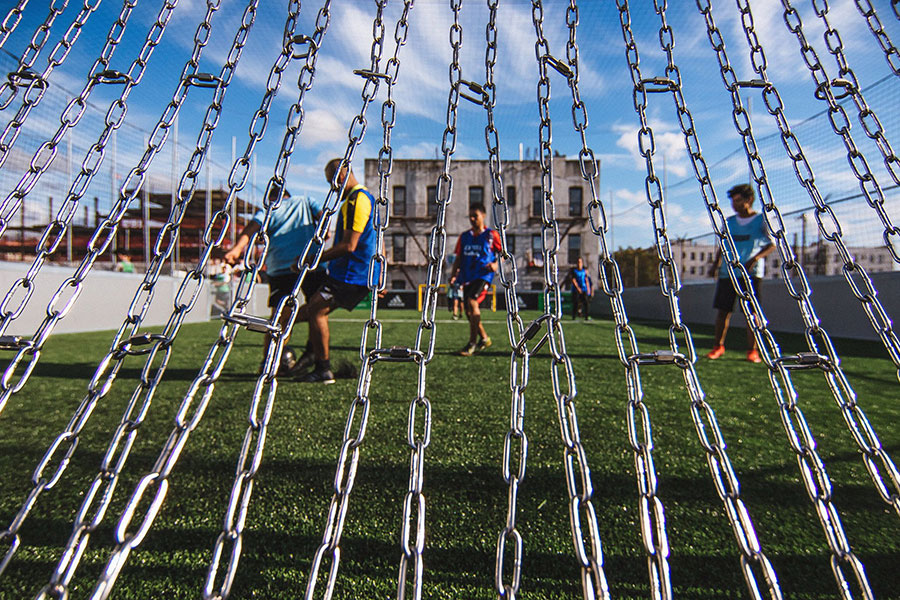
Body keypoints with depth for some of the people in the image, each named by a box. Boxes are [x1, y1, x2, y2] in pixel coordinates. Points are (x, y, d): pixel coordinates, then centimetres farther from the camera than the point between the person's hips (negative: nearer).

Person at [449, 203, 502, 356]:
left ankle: (472, 342, -17)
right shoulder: (464, 236, 13)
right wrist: (453, 275, 2)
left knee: (472, 302, -25)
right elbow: (458, 258, 15)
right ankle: (484, 338, 29)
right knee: (468, 311, 7)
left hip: (483, 276, -6)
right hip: (467, 277, 6)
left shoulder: (491, 235, 2)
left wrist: (496, 264, -12)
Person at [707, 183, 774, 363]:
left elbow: (771, 245, -3)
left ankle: (752, 350, 6)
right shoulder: (729, 222, 13)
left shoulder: (761, 220, 2)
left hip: (751, 273, -3)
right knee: (723, 310, 2)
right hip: (727, 272, 4)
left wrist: (755, 259, -19)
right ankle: (718, 346, 12)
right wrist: (715, 264, 8)